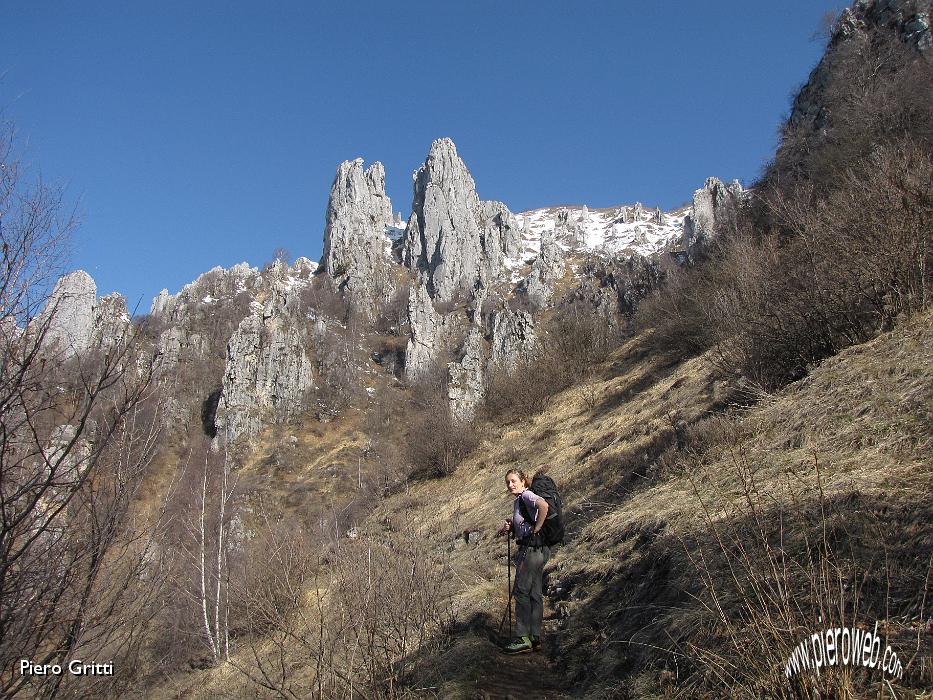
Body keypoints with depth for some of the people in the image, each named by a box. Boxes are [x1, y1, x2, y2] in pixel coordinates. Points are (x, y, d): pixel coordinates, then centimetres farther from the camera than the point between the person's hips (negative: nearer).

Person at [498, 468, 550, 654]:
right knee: (534, 593, 11)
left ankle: (523, 639, -4)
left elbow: (544, 505, -32)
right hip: (534, 549, 10)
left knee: (521, 591, -6)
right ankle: (535, 637, 15)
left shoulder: (526, 495, -10)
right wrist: (509, 529, 3)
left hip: (533, 548, -10)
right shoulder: (518, 501, 19)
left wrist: (536, 529, -22)